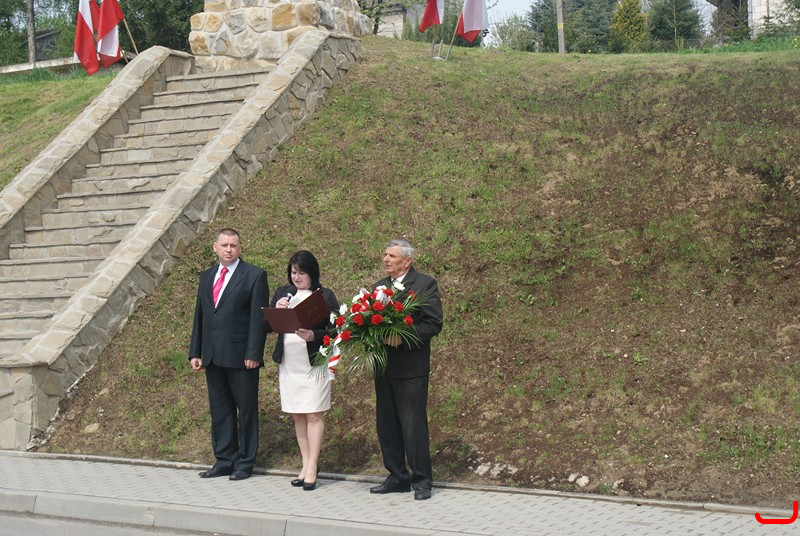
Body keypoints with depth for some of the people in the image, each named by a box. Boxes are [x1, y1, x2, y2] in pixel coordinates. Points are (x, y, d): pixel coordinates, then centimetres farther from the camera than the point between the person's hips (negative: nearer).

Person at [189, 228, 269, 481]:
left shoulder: (254, 276, -3)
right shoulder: (206, 277, 15)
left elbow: (259, 318, -8)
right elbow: (199, 316, 16)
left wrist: (253, 354, -15)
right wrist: (195, 353, 10)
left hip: (241, 356, -6)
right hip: (213, 357, 6)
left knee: (246, 410, 3)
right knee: (220, 411, 10)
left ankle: (245, 463, 11)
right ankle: (224, 460, 19)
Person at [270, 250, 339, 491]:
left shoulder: (325, 296, -2)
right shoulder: (282, 293, 12)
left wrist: (314, 336, -22)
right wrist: (276, 310, -10)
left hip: (315, 363, -5)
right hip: (289, 364, 5)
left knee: (314, 415, -4)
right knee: (297, 416, 8)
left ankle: (312, 467, 0)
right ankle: (306, 464, 15)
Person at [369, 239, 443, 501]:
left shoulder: (425, 285, -4)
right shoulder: (379, 287, 16)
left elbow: (433, 324, -11)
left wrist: (403, 336, -21)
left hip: (410, 368, -7)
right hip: (383, 367, 7)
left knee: (413, 425, -4)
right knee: (386, 425, 10)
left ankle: (421, 480, 7)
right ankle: (397, 477, 21)